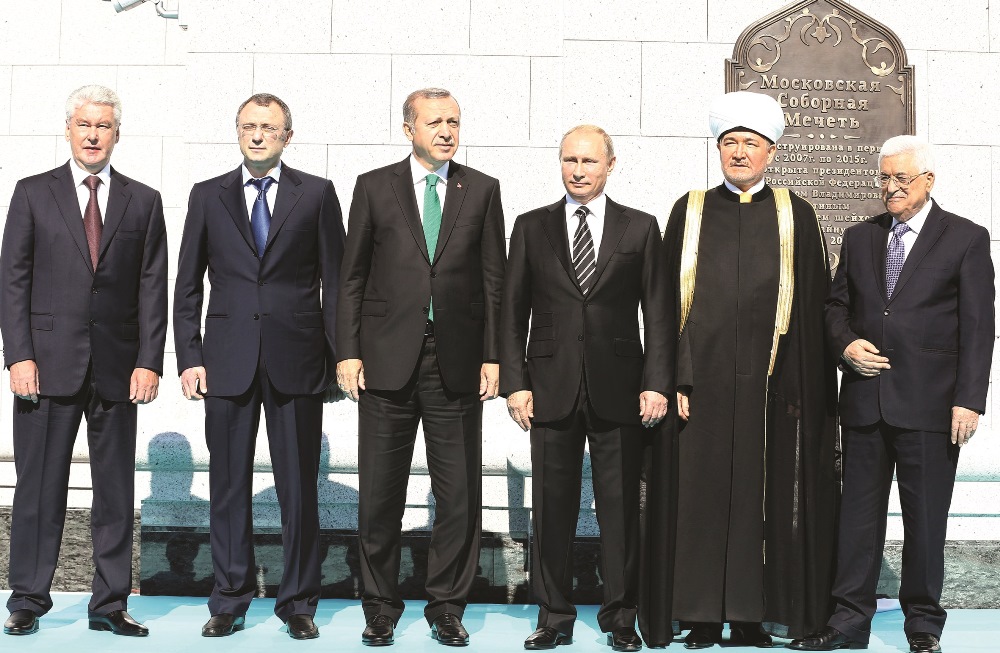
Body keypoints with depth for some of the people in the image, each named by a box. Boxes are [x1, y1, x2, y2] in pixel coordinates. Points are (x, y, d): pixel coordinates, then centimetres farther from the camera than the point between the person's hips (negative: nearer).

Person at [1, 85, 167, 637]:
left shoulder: (143, 202, 9)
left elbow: (153, 288, 6)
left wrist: (149, 361, -3)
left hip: (118, 366, 1)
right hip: (49, 362, -1)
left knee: (116, 491, 6)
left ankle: (109, 604, 15)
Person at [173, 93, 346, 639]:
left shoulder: (317, 194, 6)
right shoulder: (208, 196, 10)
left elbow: (335, 281, 4)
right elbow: (187, 287, 9)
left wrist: (339, 357, -1)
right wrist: (189, 358, 1)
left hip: (297, 362, -1)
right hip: (228, 362, 2)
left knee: (299, 489, 3)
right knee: (228, 486, 7)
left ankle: (299, 603, 15)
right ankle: (230, 602, 18)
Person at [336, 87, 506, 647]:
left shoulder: (482, 190, 8)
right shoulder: (375, 187, 6)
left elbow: (495, 280, 6)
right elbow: (352, 277, 5)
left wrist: (492, 356, 0)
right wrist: (349, 352, -3)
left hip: (458, 360, 1)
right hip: (388, 359, 0)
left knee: (460, 494, 4)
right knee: (381, 493, 5)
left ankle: (448, 607, 18)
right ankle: (381, 606, 19)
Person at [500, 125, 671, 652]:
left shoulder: (641, 228, 7)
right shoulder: (531, 227, 9)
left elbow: (658, 312, 4)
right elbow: (513, 311, 7)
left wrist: (656, 383, -5)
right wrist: (514, 383, -1)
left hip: (618, 389, -1)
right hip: (552, 387, 1)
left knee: (620, 507, 4)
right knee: (552, 508, 5)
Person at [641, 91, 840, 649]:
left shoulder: (796, 216, 8)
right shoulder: (691, 211, 9)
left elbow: (814, 308, 4)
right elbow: (670, 302, 4)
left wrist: (807, 388, -4)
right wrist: (676, 378, -7)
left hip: (770, 385, 0)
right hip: (705, 380, 0)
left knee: (767, 494, 3)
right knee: (701, 492, 1)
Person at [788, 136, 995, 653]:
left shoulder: (967, 239, 0)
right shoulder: (860, 237, 13)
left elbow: (978, 328, -4)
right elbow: (836, 304, 18)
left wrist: (969, 399, -11)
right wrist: (846, 344, -4)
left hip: (929, 402, -4)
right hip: (865, 398, 4)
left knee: (925, 515, 5)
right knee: (858, 510, 7)